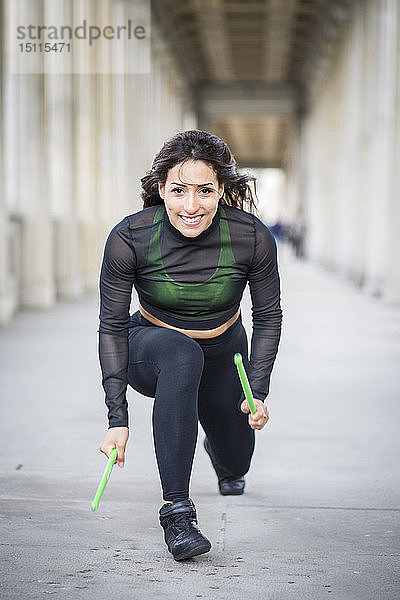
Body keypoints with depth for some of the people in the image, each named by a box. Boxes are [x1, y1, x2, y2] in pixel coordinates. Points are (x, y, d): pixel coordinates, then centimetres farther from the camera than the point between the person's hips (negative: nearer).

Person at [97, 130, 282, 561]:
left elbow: (268, 317, -10)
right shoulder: (129, 238, -27)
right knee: (181, 354, -39)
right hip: (150, 348, -2)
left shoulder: (252, 238, -25)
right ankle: (176, 511, -34)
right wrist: (117, 419, -24)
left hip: (224, 354, 3)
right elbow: (112, 327, -20)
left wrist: (258, 392, -20)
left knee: (235, 463, 16)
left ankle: (223, 463, 59)